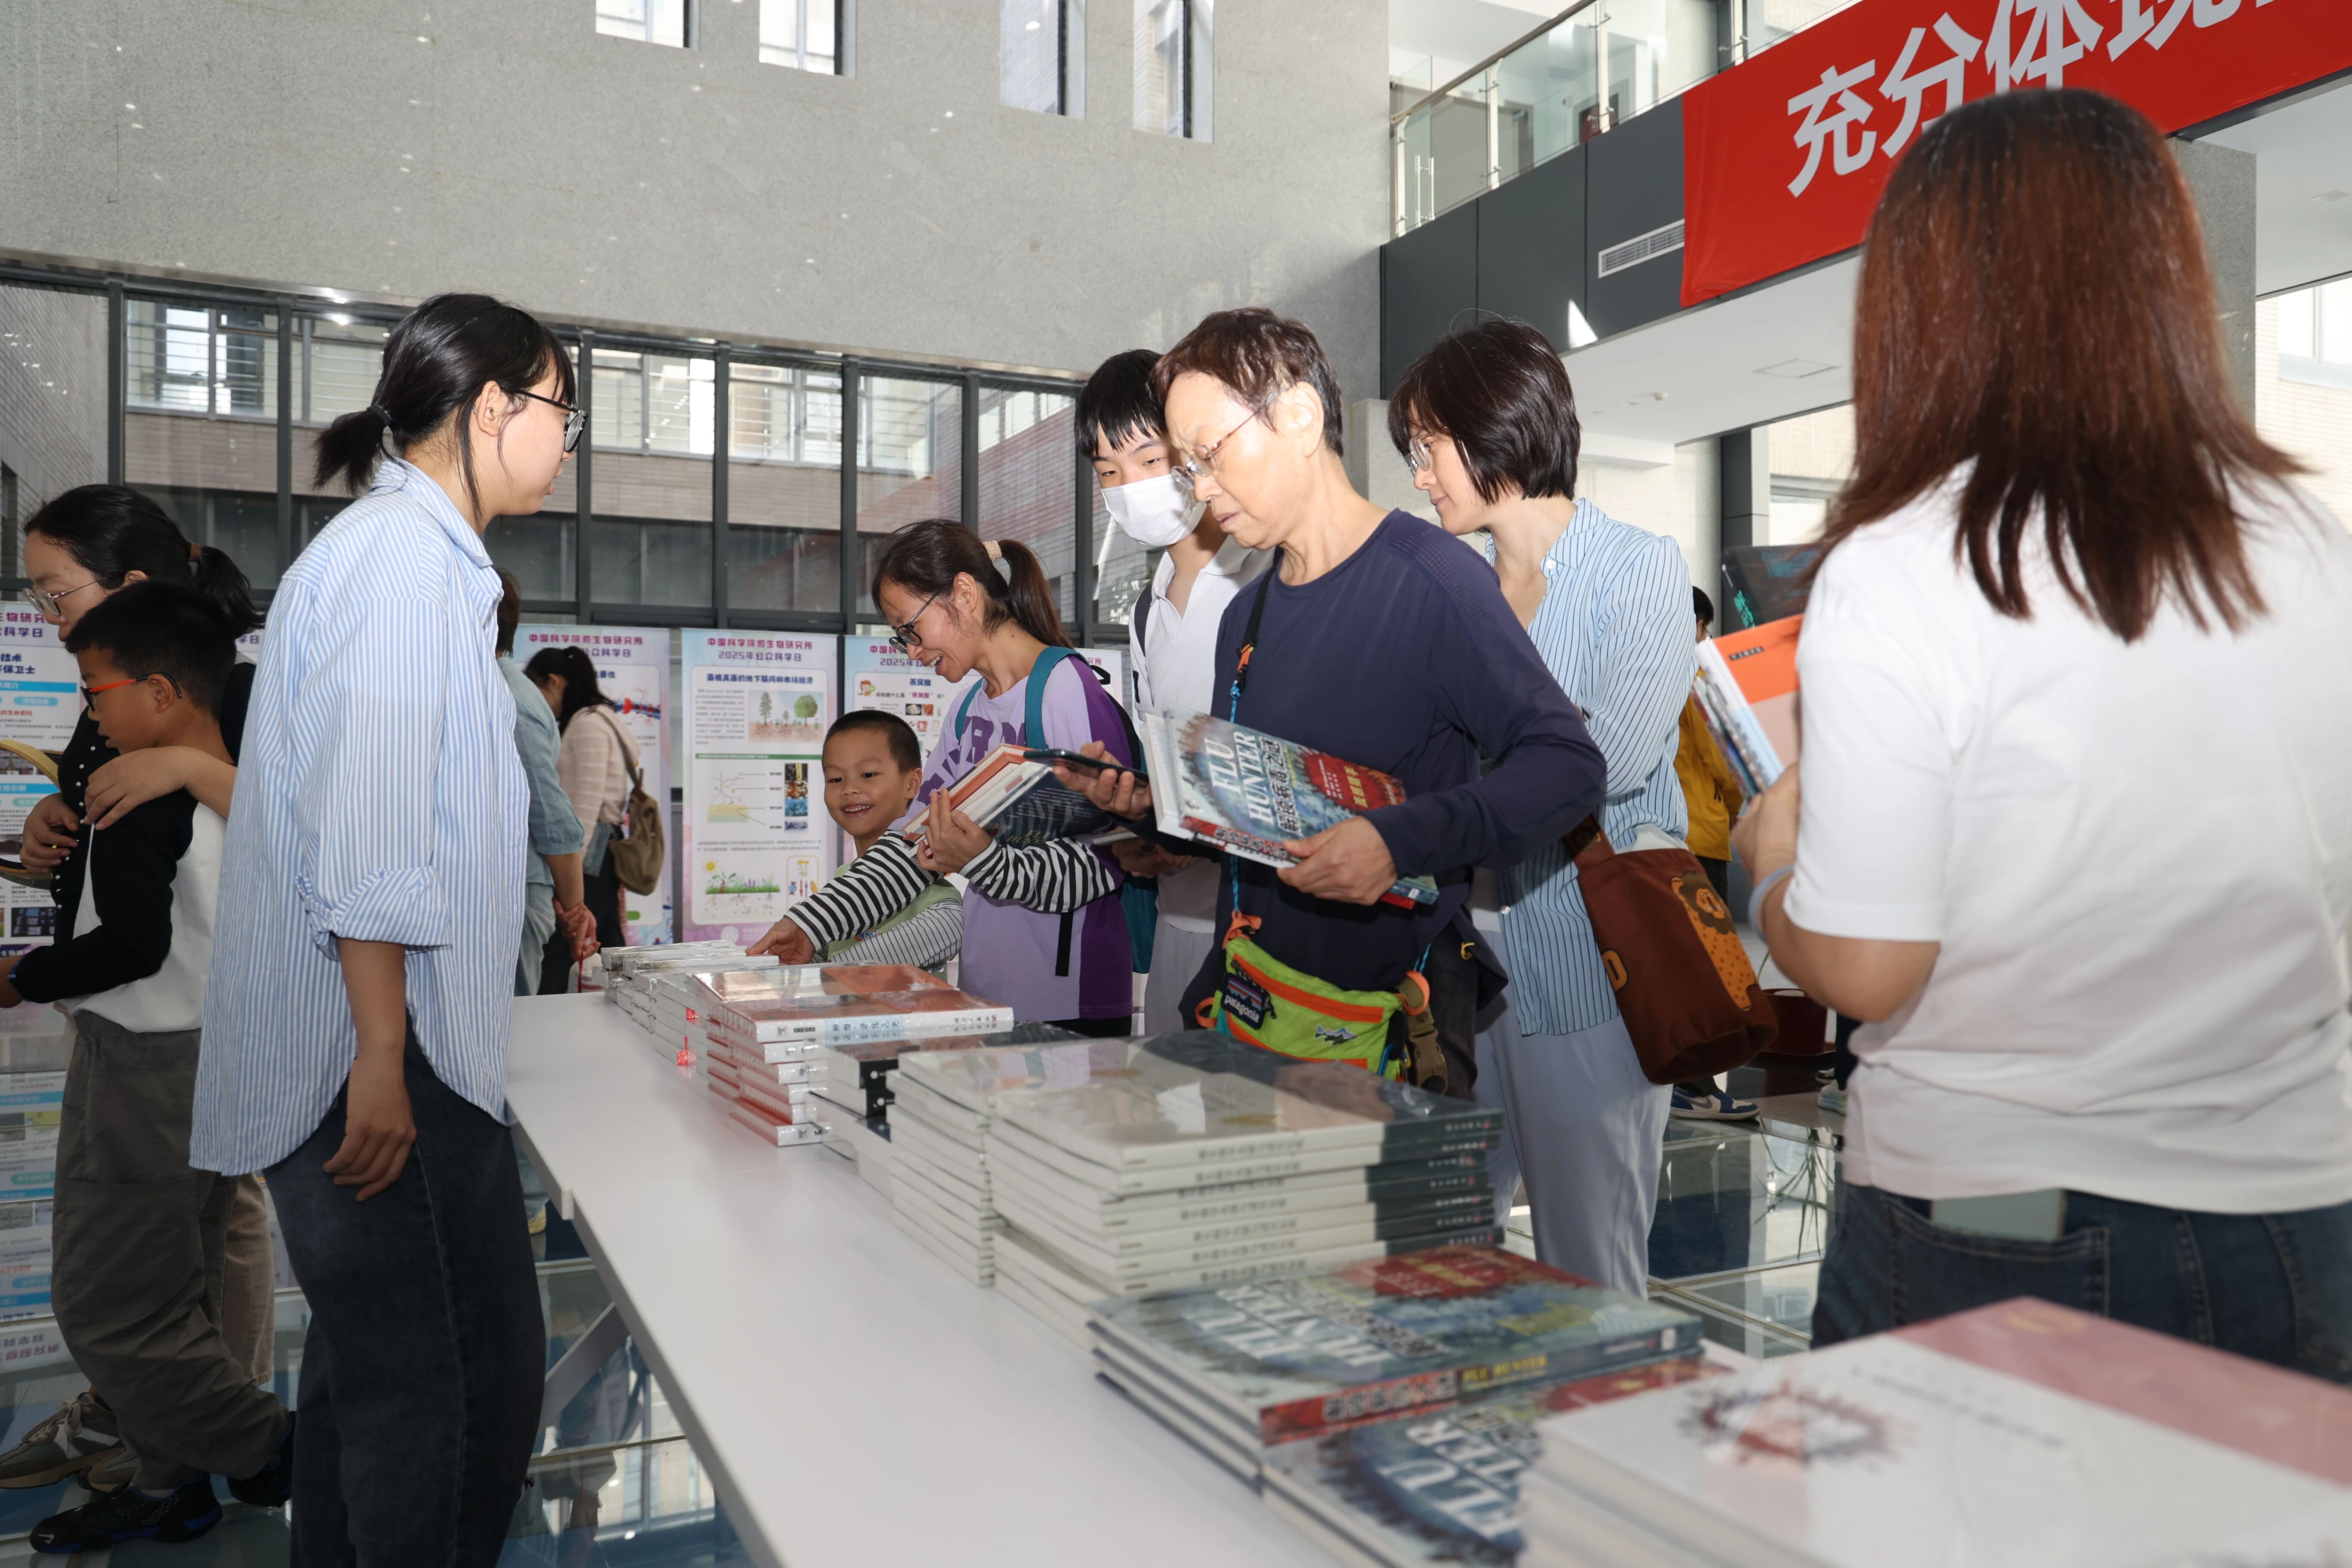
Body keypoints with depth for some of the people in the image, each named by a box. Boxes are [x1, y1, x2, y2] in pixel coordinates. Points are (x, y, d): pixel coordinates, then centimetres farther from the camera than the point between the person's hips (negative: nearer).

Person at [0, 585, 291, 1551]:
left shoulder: (142, 793, -19)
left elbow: (133, 947, -24)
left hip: (145, 1073, -9)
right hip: (220, 1062, 9)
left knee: (107, 1310, 4)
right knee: (174, 1301, 18)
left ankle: (272, 1451, 12)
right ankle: (170, 1486, 30)